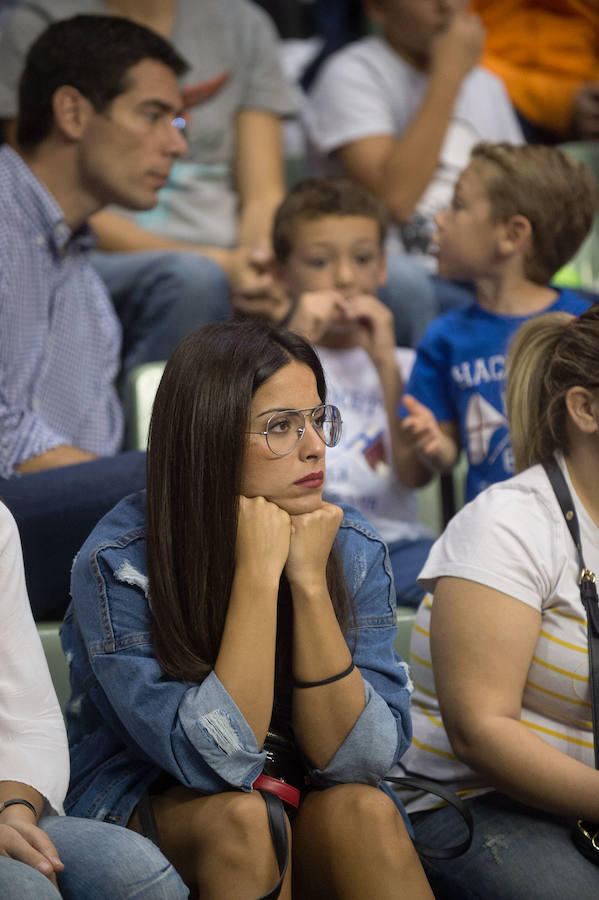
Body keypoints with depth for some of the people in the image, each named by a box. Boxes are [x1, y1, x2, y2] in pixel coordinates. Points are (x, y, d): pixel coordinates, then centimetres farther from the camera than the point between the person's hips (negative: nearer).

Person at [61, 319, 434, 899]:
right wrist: (257, 573, -30)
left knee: (363, 810, -30)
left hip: (303, 810, 3)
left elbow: (360, 761, -16)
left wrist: (310, 581, -24)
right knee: (243, 818, -34)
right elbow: (215, 760, -26)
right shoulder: (117, 564, -20)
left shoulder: (352, 547, -10)